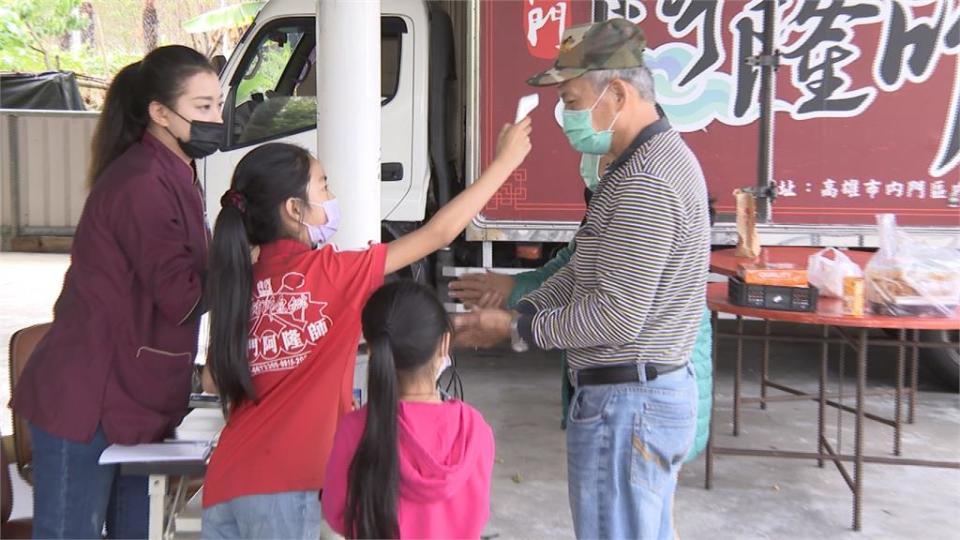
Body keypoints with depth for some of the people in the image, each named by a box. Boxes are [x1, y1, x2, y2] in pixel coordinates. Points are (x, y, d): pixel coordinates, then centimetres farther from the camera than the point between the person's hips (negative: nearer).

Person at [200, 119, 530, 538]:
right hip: (281, 486, -6)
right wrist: (505, 161, 1)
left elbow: (218, 378, 11)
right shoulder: (325, 272, -12)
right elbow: (439, 233, -9)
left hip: (226, 480, 7)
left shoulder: (243, 279, 5)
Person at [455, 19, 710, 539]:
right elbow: (588, 271, 14)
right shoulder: (651, 159, 12)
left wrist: (516, 331, -13)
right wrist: (517, 309, 4)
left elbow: (616, 317, -25)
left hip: (627, 403, -10)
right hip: (655, 392, 11)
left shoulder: (647, 182, -23)